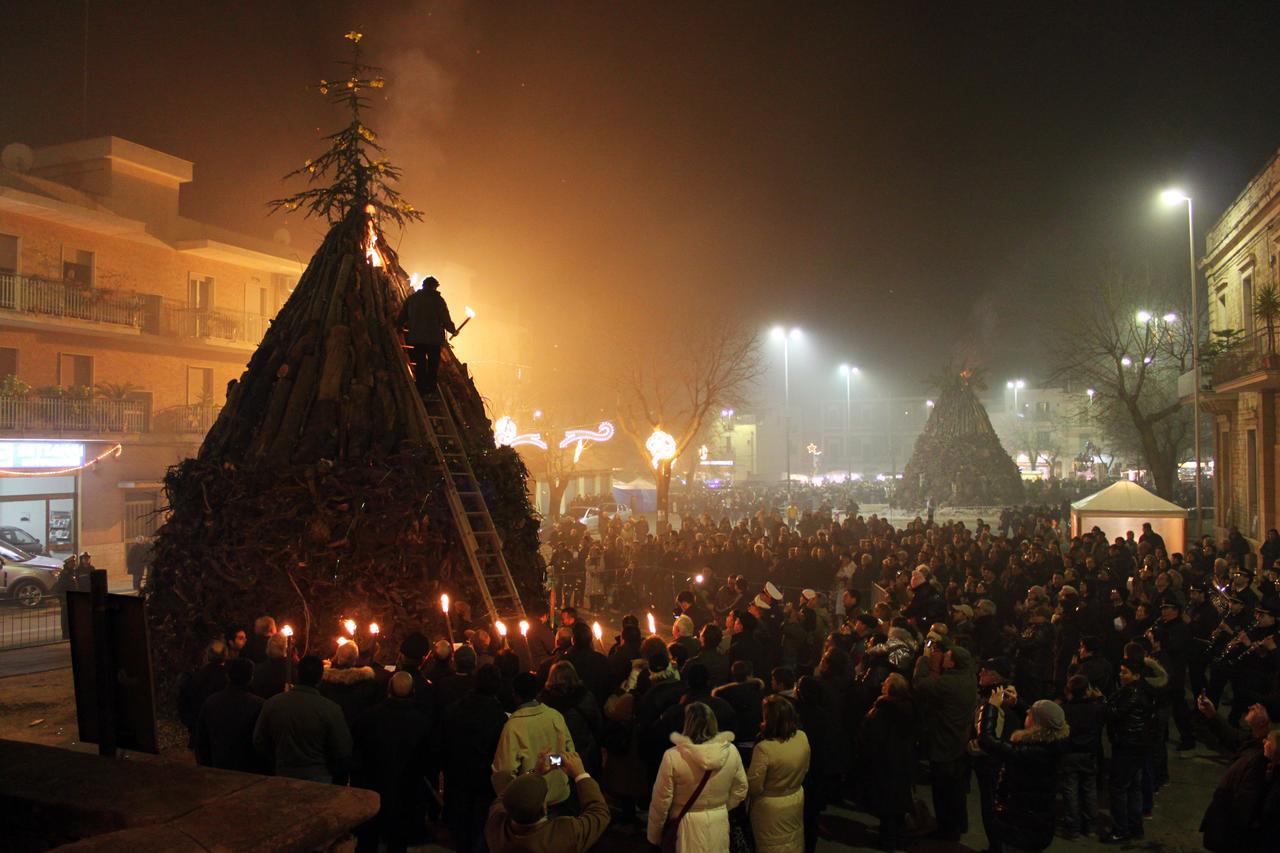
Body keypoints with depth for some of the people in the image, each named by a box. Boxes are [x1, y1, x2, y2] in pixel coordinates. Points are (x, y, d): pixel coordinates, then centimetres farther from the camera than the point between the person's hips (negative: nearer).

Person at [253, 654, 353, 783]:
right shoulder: (331, 709, -19)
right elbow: (342, 752, -14)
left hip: (283, 776, 3)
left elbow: (259, 743, 1)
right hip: (318, 777, -3)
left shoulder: (272, 704, -10)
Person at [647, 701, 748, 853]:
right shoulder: (731, 751, -11)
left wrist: (654, 835, 1)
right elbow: (740, 790, 3)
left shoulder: (673, 757, -22)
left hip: (687, 827, -3)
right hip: (720, 823, 3)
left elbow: (661, 801, -13)